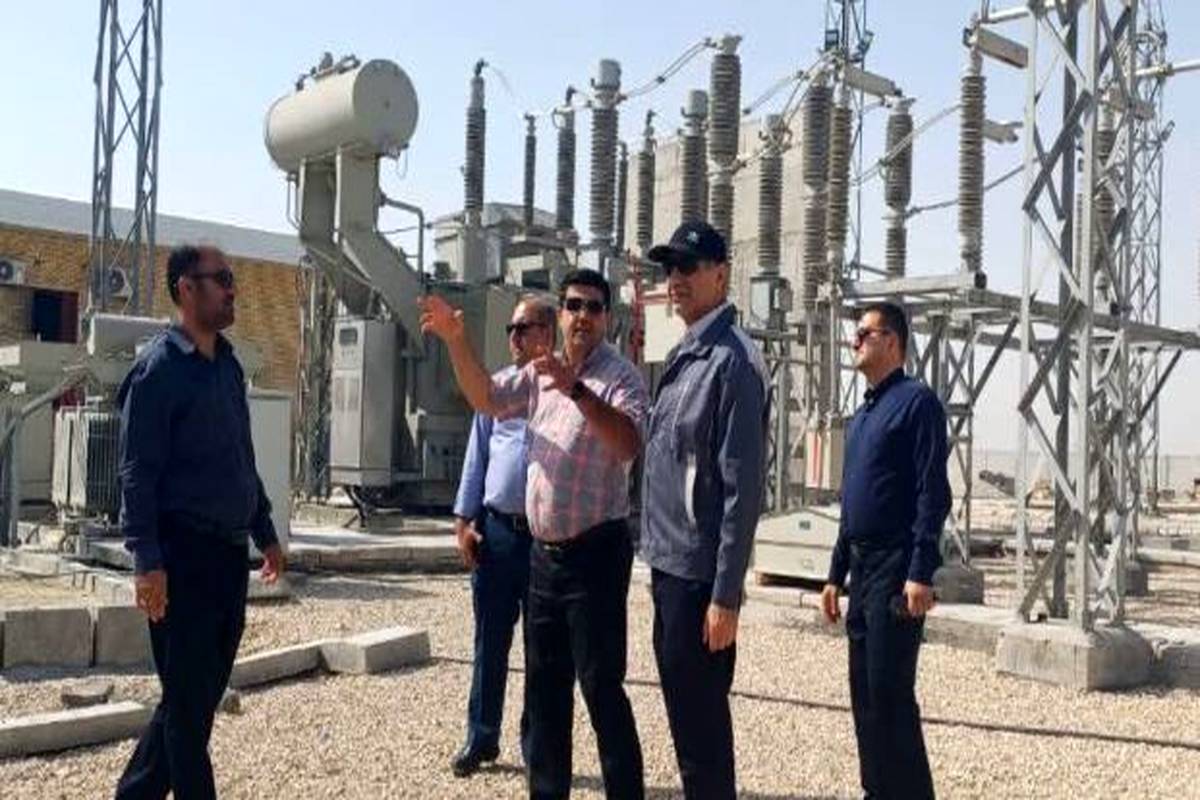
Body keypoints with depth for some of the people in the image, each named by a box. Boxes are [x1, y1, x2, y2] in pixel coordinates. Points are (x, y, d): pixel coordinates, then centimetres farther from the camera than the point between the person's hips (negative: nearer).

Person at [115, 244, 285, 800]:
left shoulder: (228, 364, 14)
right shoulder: (159, 368, -10)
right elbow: (137, 473, -15)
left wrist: (265, 532, 20)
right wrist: (147, 561, -21)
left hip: (229, 551, 8)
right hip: (183, 552, -8)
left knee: (204, 692, 14)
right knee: (188, 698, 1)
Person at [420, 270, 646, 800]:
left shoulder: (620, 376, -11)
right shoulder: (541, 373, 12)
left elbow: (629, 444, -26)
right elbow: (486, 399, 14)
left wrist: (575, 389, -36)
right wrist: (455, 341, 1)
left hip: (595, 551, -7)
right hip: (544, 551, 7)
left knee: (601, 686, -6)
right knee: (544, 685, 16)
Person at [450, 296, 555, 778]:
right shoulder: (496, 387, 9)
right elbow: (477, 456, 10)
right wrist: (464, 519, 4)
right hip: (494, 529, 3)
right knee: (490, 640, 11)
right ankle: (481, 738, 24)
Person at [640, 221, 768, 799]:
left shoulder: (732, 360, -15)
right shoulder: (682, 357, 13)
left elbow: (741, 487, -19)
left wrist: (725, 595, -20)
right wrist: (658, 556, 15)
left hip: (698, 573, -9)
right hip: (668, 564, 9)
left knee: (701, 726, 1)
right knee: (685, 717, 19)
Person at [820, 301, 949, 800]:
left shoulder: (916, 401, -8)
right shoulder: (862, 415, 18)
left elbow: (933, 494, -15)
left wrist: (920, 573, -21)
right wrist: (836, 575, 18)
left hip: (895, 568, -9)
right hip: (861, 567, 9)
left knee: (890, 693, -7)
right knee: (864, 692, 12)